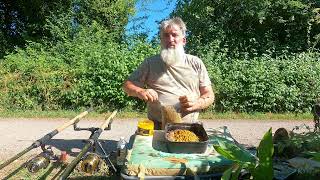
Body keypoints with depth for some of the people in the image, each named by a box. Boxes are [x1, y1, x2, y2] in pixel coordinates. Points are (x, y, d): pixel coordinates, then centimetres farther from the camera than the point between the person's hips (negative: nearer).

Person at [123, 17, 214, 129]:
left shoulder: (196, 63, 11)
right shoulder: (150, 63, 11)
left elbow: (209, 95, 11)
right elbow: (127, 85, 12)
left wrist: (197, 103, -11)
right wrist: (140, 92, -10)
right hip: (157, 127, 0)